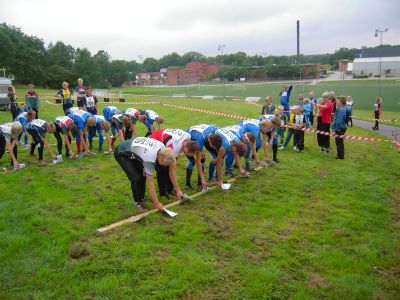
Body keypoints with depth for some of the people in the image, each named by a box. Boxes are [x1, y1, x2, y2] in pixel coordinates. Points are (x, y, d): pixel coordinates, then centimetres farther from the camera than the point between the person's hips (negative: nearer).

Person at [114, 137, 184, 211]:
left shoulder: (163, 149, -16)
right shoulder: (149, 159, -37)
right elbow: (151, 184, -29)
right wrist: (157, 204, -22)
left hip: (131, 150, 8)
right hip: (121, 153, -8)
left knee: (143, 175, 2)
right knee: (136, 178, -16)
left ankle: (141, 199, 18)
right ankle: (137, 202, 3)